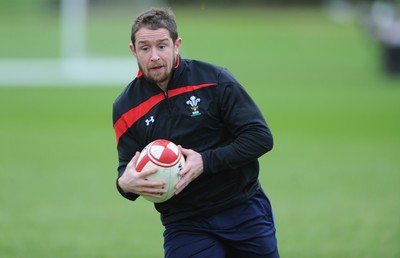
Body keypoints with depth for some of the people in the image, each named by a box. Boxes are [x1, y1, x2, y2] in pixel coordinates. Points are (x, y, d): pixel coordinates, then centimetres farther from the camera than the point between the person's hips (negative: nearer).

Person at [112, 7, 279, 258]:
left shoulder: (214, 79, -8)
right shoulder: (126, 107, -1)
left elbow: (261, 136, -11)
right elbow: (128, 168, 4)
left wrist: (206, 162, -22)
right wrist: (125, 183, -21)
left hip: (245, 211, 0)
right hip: (184, 225, 1)